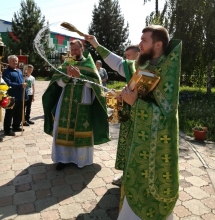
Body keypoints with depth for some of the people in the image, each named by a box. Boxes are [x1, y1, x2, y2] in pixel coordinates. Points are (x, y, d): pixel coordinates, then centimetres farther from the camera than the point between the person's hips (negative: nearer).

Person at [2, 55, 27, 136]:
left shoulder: (19, 71, 16)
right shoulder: (6, 71, -8)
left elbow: (23, 82, 19)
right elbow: (8, 84, -20)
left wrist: (25, 94, 14)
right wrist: (20, 85, -25)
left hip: (20, 97, 8)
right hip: (11, 97, -8)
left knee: (19, 113, 17)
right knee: (9, 114, 1)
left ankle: (16, 126, 32)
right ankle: (7, 130, 11)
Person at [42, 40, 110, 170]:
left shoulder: (89, 64, 3)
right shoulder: (66, 64, 11)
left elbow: (94, 82, -7)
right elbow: (58, 82, 5)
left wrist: (80, 76, -18)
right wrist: (67, 75, -14)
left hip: (82, 103, -3)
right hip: (66, 101, 3)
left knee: (81, 130, 1)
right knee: (64, 129, 2)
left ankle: (81, 158, 16)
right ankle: (64, 157, 14)